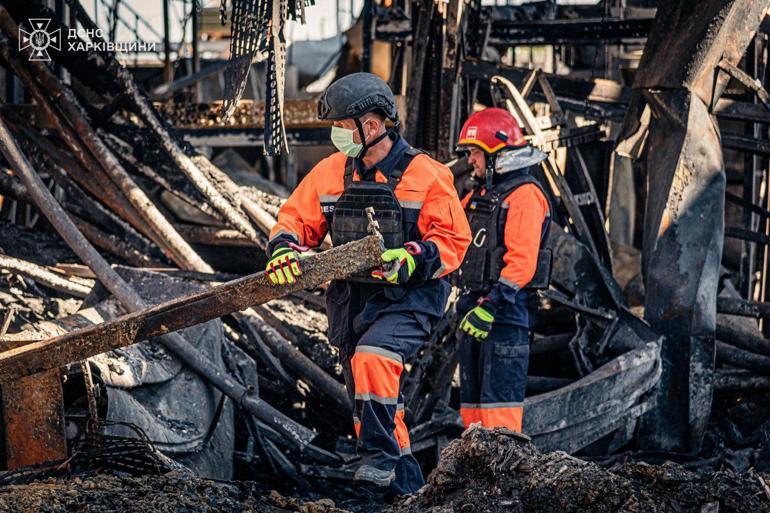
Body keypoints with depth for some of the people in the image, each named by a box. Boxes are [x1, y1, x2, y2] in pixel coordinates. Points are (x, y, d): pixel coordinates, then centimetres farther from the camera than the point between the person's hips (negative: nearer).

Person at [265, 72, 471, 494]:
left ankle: (380, 456, -23)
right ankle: (407, 486, 26)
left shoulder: (425, 175, -11)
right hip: (351, 301, 7)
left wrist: (412, 260, -27)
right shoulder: (329, 173, 3)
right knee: (367, 399, 12)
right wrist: (284, 247, -14)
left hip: (408, 300, -6)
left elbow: (452, 240, -11)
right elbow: (296, 218, 8)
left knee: (373, 358, -33)